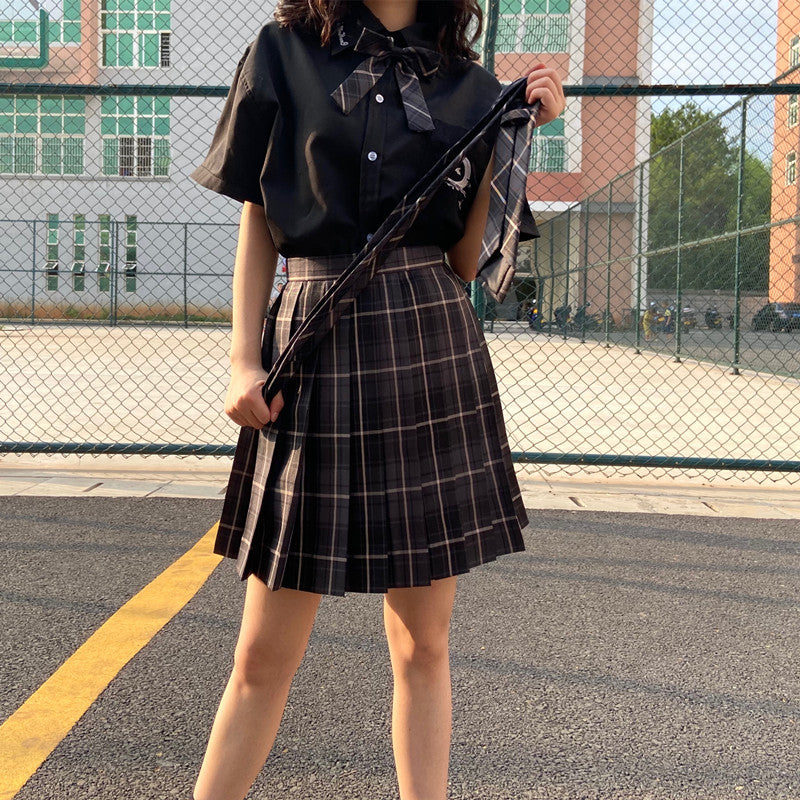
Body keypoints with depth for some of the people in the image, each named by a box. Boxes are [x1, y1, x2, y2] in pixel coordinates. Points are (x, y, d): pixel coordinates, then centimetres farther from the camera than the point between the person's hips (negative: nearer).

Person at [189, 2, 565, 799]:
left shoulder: (470, 86, 11)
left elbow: (465, 260, 7)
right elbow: (256, 224, 7)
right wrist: (243, 360, -1)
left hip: (434, 348, 2)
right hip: (314, 348, -1)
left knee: (422, 644, 8)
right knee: (266, 650, 2)